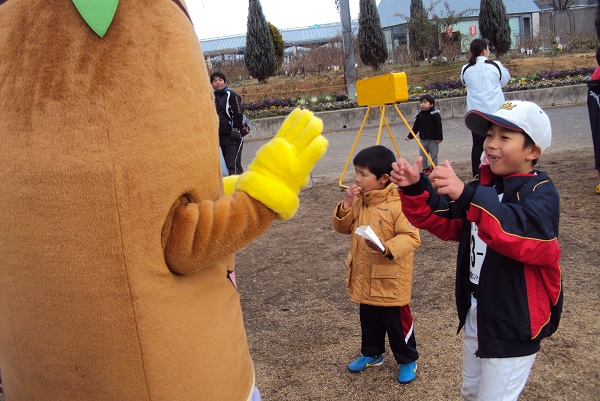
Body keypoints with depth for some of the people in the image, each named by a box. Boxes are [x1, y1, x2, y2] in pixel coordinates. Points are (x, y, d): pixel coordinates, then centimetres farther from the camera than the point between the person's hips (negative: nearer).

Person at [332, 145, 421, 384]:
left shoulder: (398, 204, -21)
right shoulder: (359, 200, 3)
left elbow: (411, 237, -22)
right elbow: (342, 227, 5)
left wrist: (387, 247, -37)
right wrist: (346, 204, -12)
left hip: (390, 279, -7)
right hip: (364, 277, 7)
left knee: (397, 321, 10)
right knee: (369, 319, 23)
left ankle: (408, 360, 31)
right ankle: (372, 354, 43)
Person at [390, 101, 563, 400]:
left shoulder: (541, 191, -18)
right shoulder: (484, 186, 6)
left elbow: (528, 231, -40)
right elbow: (444, 221, 0)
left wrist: (467, 195, -53)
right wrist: (415, 190, -20)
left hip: (514, 322, -7)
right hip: (475, 312, 8)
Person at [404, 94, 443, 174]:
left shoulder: (435, 114, -9)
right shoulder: (419, 115, 4)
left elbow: (438, 127, -10)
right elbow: (415, 127, 9)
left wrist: (439, 137, -13)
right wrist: (409, 136, 5)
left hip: (433, 139, -4)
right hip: (423, 139, 4)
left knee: (434, 155, 4)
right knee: (422, 155, 6)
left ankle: (434, 168, 19)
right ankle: (426, 168, 20)